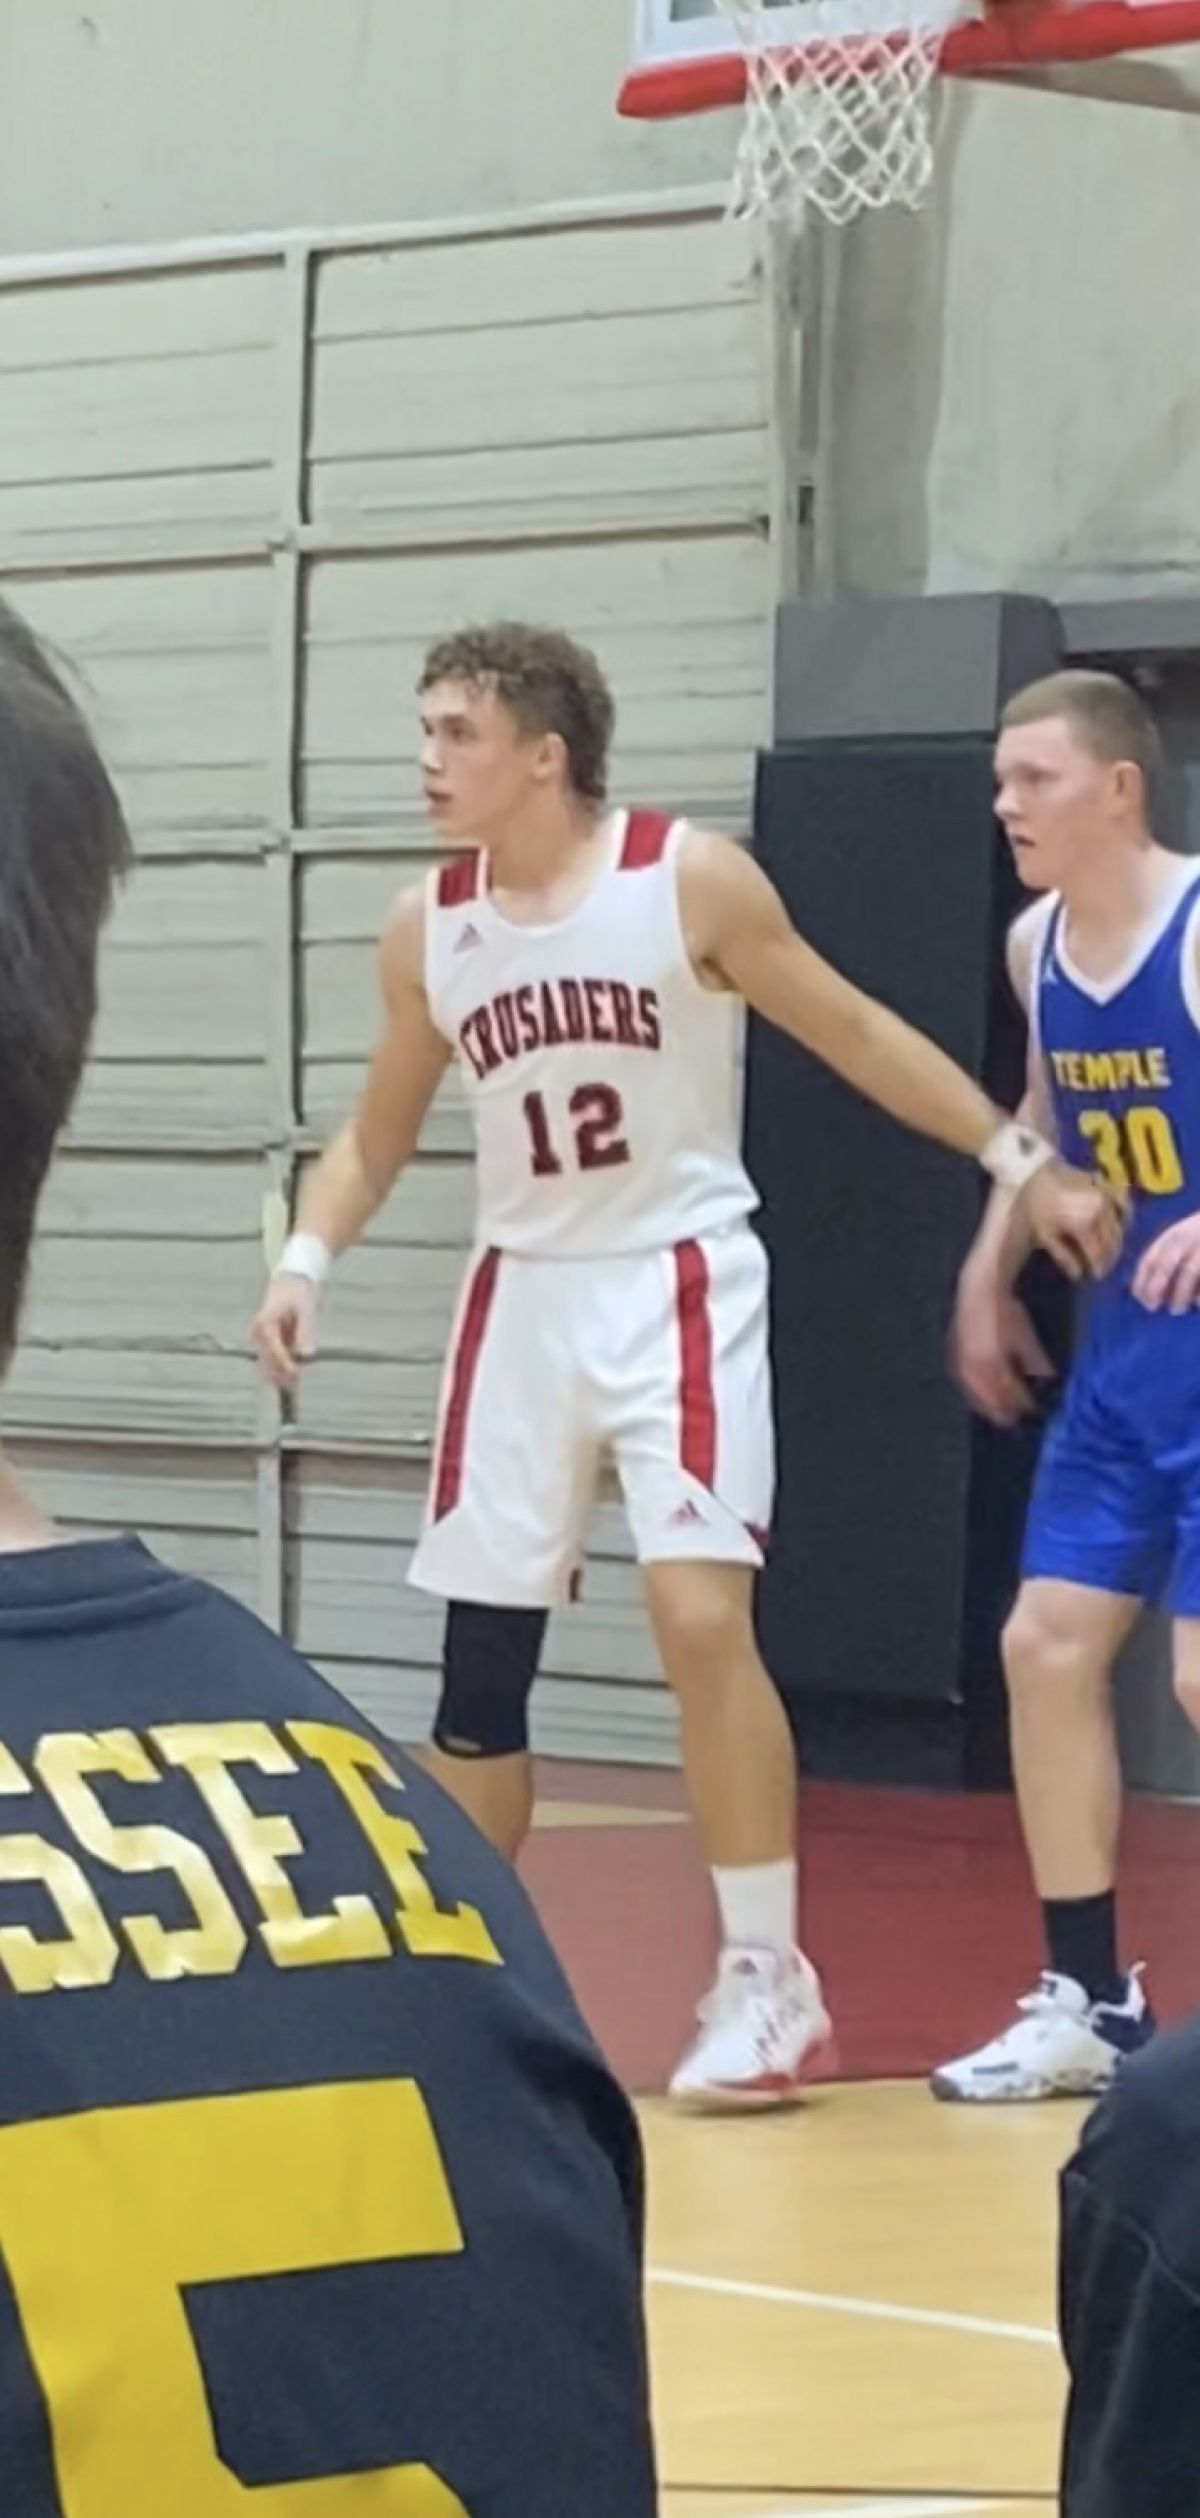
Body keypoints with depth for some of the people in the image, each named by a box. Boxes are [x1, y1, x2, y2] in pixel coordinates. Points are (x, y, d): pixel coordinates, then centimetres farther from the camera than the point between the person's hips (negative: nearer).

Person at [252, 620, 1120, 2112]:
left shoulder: (690, 880, -12)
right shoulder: (426, 929, 0)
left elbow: (853, 1034, -3)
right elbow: (380, 1129, 13)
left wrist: (1018, 1160, -4)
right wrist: (306, 1258, -4)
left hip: (678, 1283, -4)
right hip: (523, 1294, 4)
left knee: (702, 1617, -17)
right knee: (480, 1660, 6)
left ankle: (766, 1984, -7)